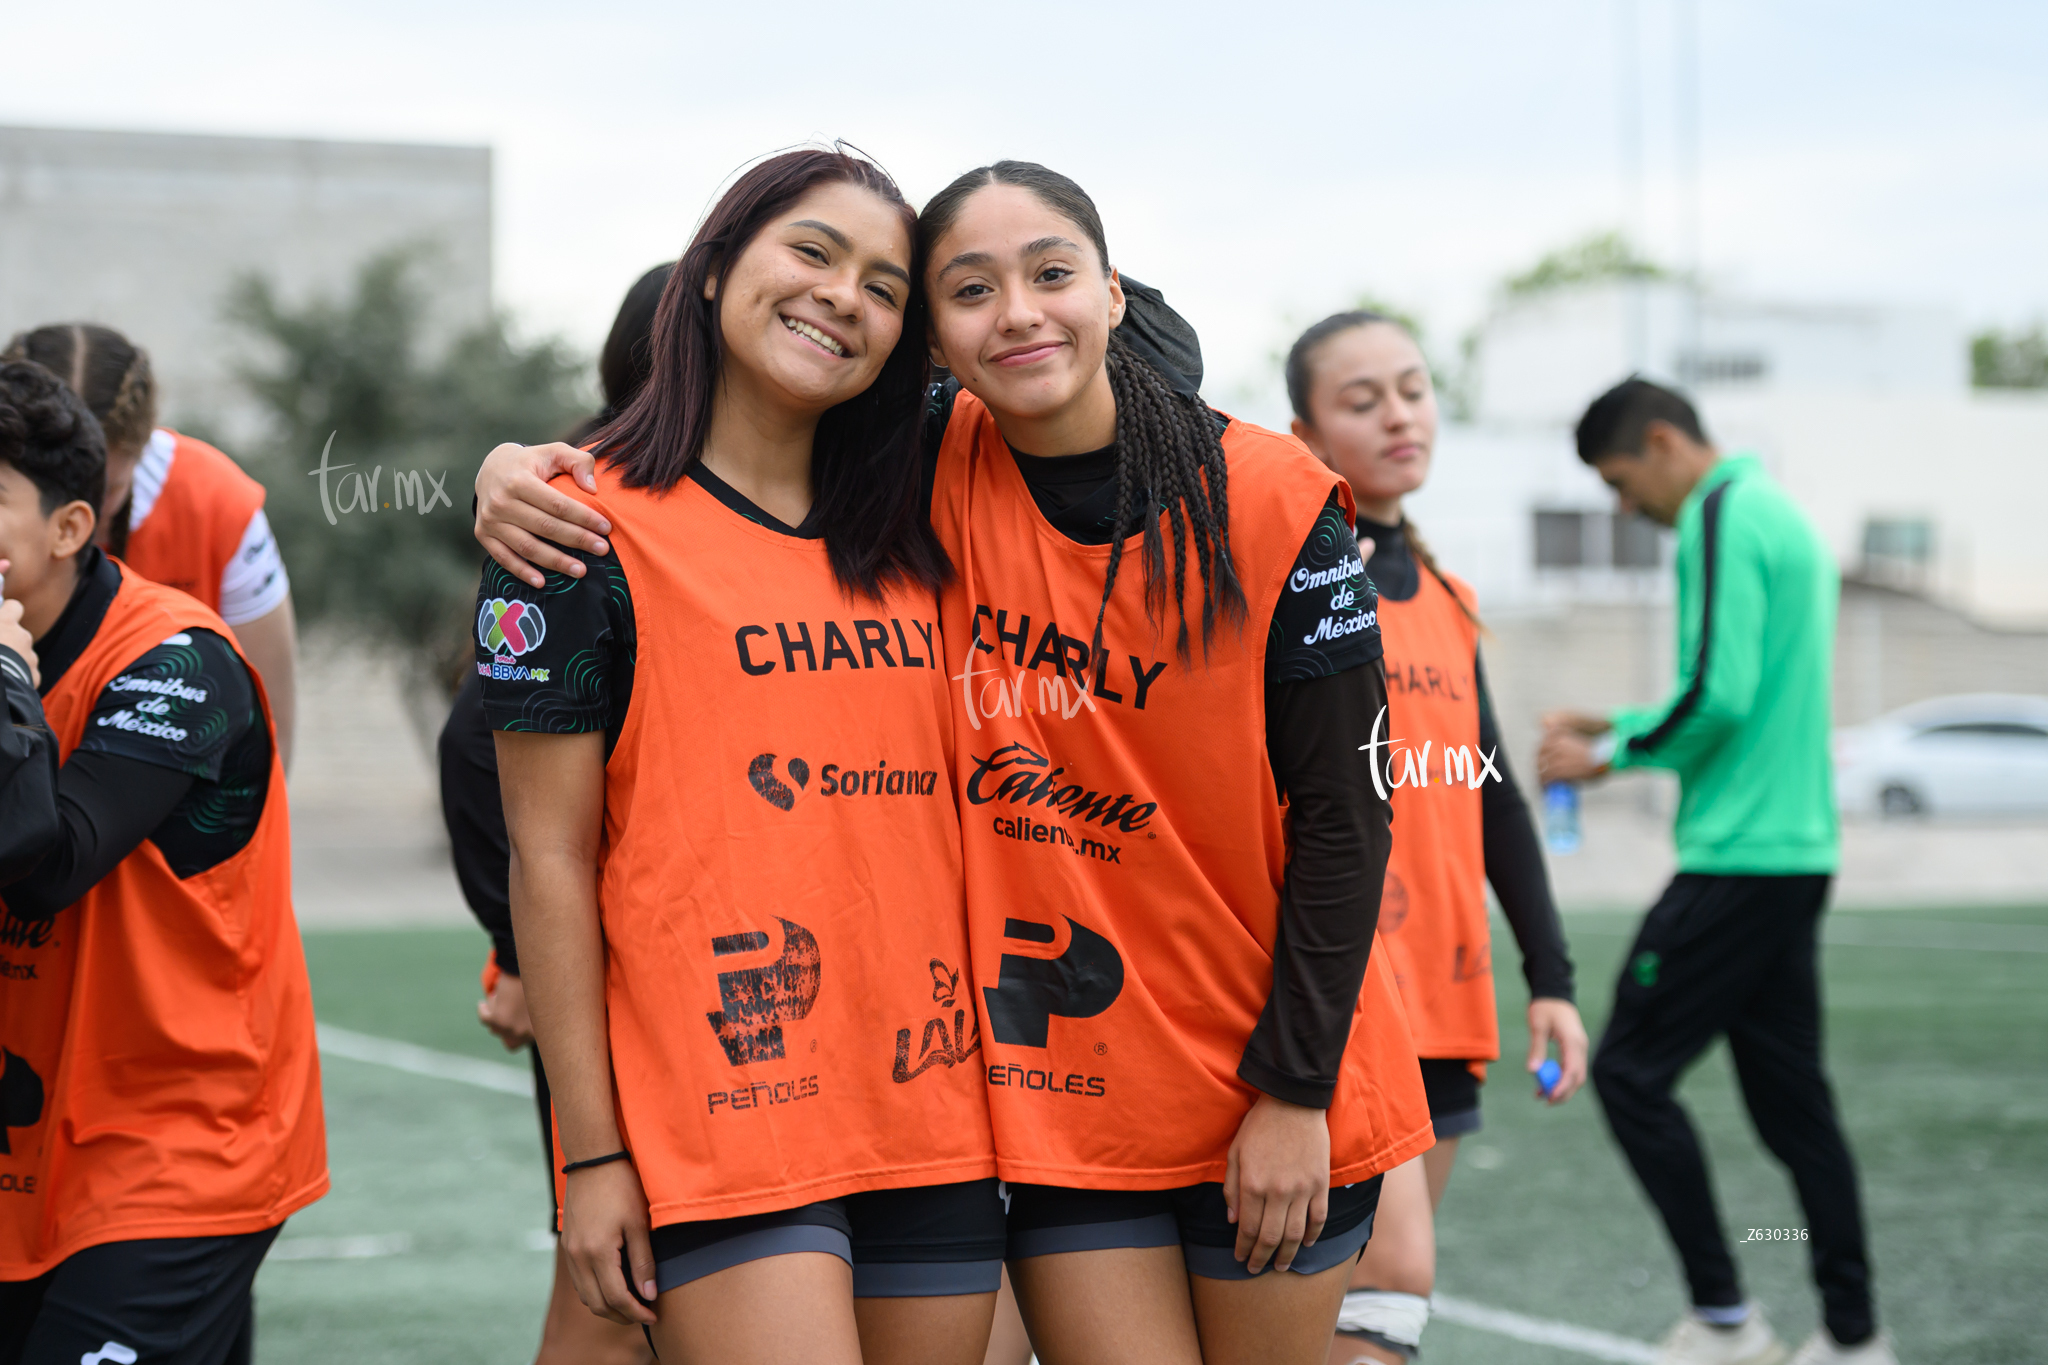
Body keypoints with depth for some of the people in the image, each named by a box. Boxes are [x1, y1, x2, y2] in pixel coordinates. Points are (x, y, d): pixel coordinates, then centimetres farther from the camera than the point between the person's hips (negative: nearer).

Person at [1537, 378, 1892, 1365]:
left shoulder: (1721, 518, -12)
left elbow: (1716, 696, -21)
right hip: (1799, 850, 10)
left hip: (1736, 859, -10)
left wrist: (1613, 754, -7)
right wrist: (1619, 726, 19)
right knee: (1790, 1095, 12)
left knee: (1630, 1072, -3)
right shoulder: (1783, 515, 18)